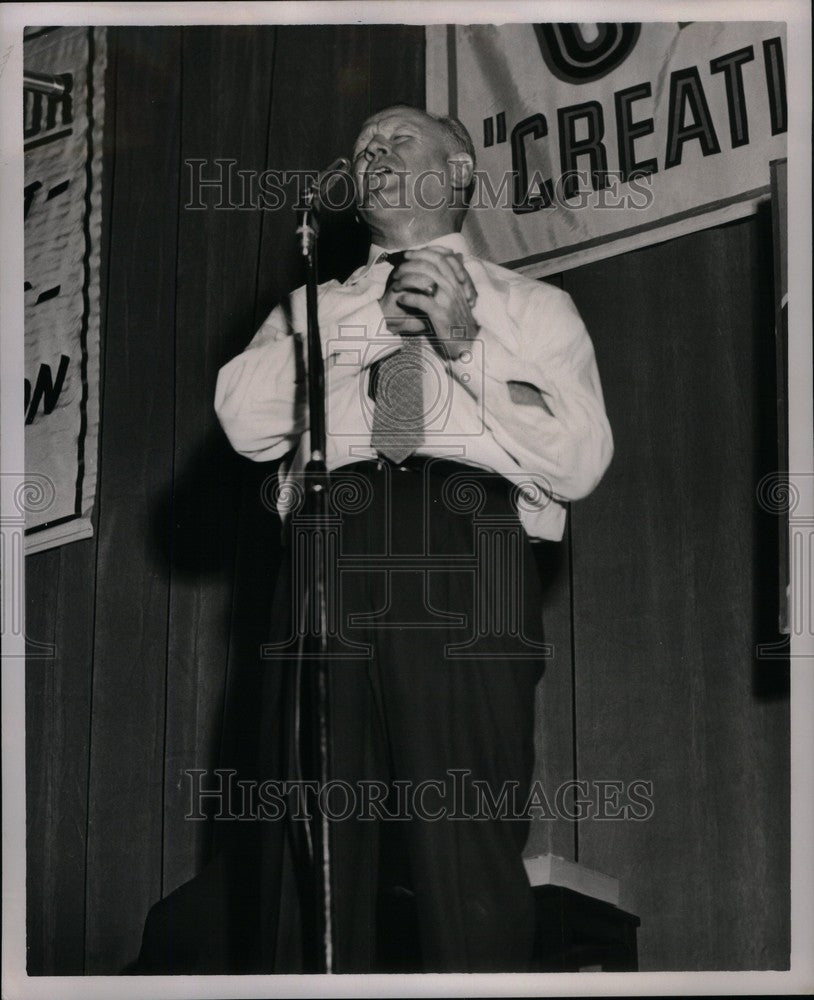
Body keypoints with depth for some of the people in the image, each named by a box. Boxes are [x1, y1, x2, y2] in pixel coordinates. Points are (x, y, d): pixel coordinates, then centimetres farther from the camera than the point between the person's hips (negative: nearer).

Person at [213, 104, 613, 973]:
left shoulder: (533, 309, 21)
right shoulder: (313, 310, 27)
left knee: (468, 862, -11)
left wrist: (466, 342, -1)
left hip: (467, 582, -2)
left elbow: (579, 462, 6)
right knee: (318, 858, 0)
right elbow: (244, 420, 7)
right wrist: (374, 325, 2)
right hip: (329, 567, 3)